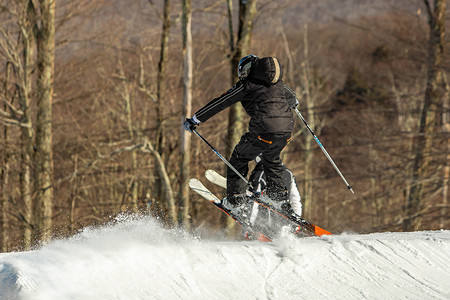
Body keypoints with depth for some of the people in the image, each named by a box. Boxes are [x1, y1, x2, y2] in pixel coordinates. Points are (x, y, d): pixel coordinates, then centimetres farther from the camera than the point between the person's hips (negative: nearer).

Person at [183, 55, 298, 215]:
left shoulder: (247, 85, 7)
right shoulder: (278, 83, 23)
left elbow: (220, 103, 8)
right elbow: (292, 99, 43)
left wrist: (195, 119, 14)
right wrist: (293, 103, 70)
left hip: (264, 130, -6)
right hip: (287, 129, 6)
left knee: (239, 158, 14)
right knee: (272, 159, 34)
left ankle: (236, 201, 12)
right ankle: (279, 195, 36)